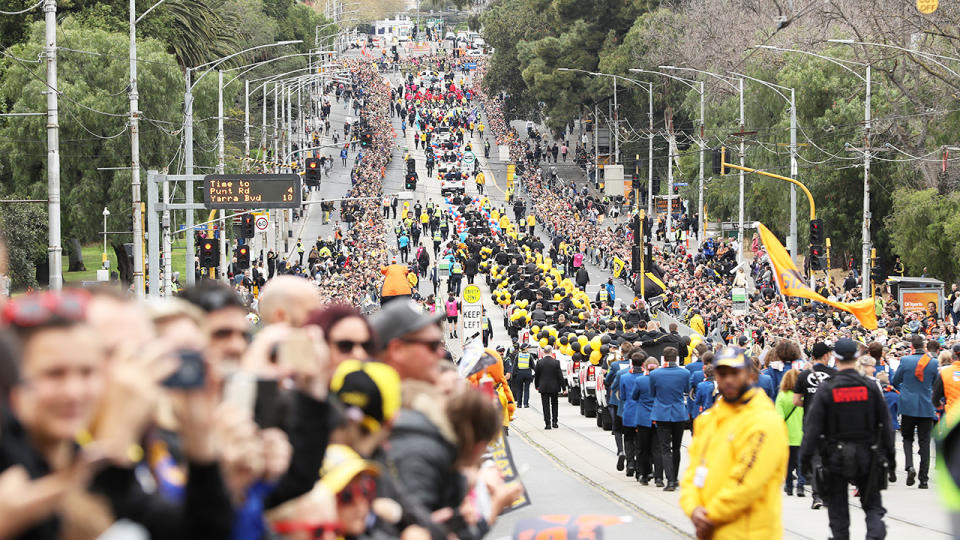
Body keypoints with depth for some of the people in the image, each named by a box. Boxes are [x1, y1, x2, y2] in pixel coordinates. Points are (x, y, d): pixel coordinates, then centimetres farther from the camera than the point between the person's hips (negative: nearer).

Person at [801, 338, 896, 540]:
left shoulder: (826, 389, -8)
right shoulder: (871, 388, -2)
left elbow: (812, 426, -10)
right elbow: (885, 424, 2)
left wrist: (805, 456, -4)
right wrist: (890, 455, 10)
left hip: (835, 455, -1)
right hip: (867, 454, 1)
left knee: (837, 504, 12)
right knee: (872, 503, 9)